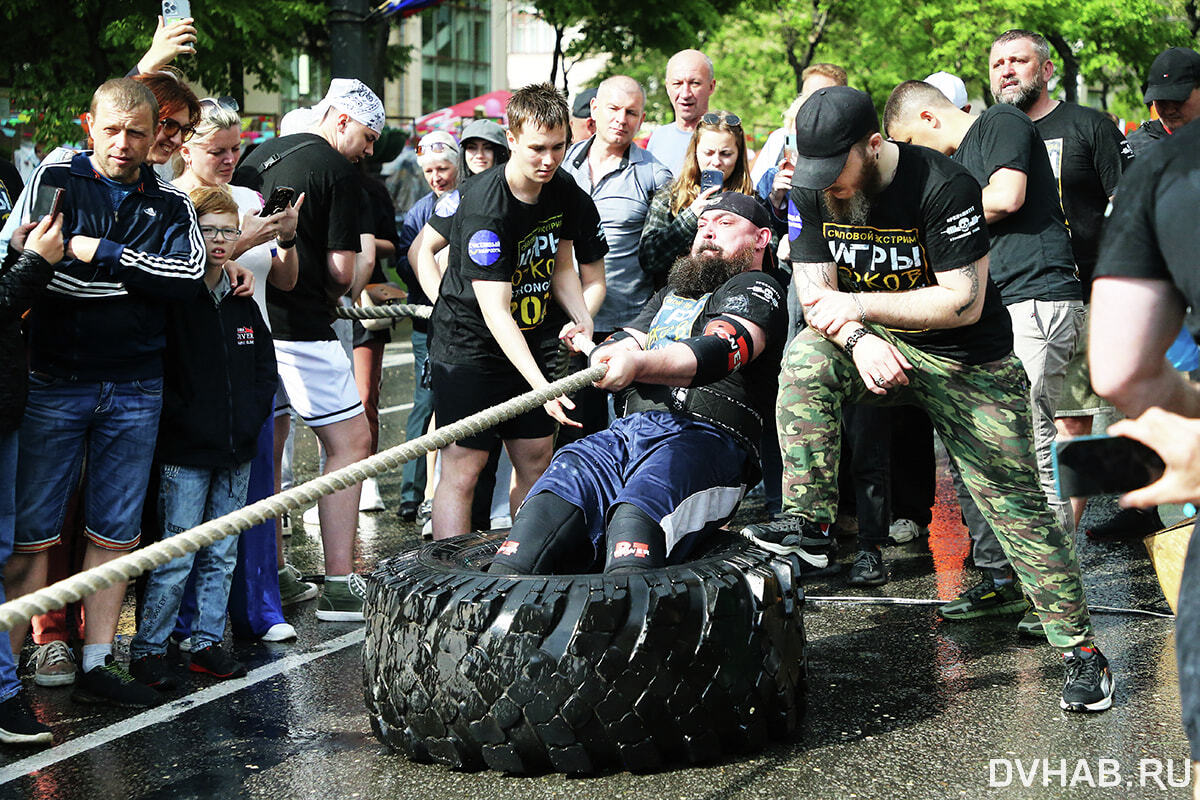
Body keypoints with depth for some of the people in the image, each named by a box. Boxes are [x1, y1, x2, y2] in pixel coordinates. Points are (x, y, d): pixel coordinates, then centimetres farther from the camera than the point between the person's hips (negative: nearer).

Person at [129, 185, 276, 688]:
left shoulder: (243, 304, 12)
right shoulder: (172, 300, -7)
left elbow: (266, 368, 20)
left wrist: (252, 417, 6)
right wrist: (183, 420, -14)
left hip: (237, 452, 6)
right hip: (186, 453, -6)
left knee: (223, 556, 11)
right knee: (176, 558, -5)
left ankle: (207, 642, 20)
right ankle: (147, 650, 5)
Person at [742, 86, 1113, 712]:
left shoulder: (943, 186, -24)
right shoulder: (812, 191, -7)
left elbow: (964, 302, -24)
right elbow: (816, 294, -7)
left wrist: (860, 305, -26)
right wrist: (858, 340, -28)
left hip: (970, 361, -4)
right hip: (878, 341, 4)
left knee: (1014, 502, -6)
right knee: (806, 359, -26)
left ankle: (1079, 648, 2)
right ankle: (809, 523, -24)